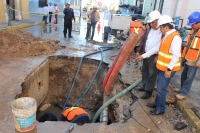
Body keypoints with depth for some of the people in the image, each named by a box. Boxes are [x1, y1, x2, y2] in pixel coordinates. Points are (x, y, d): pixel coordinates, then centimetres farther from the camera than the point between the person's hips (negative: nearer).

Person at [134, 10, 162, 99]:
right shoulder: (149, 29, 8)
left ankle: (148, 91, 16)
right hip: (146, 54, 7)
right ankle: (144, 86, 36)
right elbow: (143, 40, 14)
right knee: (144, 71, 19)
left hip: (154, 56, -7)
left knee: (152, 74, 4)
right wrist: (139, 51, 10)